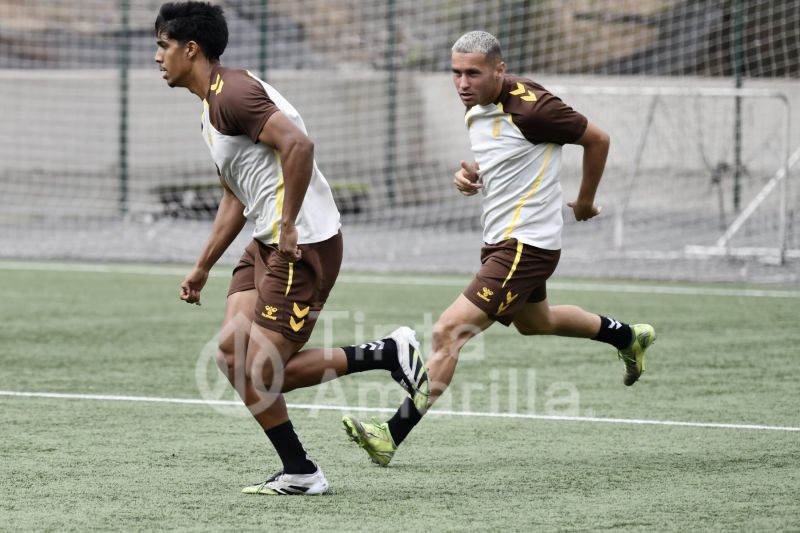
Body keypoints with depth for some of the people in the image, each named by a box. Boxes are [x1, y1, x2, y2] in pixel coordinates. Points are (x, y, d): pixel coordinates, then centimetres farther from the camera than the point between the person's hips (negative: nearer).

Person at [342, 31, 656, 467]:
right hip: (501, 239, 10)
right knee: (535, 322, 33)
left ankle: (392, 436, -18)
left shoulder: (529, 107, -22)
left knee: (449, 332, -17)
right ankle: (627, 337, 55)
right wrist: (469, 175, -2)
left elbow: (597, 139, -9)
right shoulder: (477, 110, 3)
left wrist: (584, 202, 3)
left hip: (525, 246, -10)